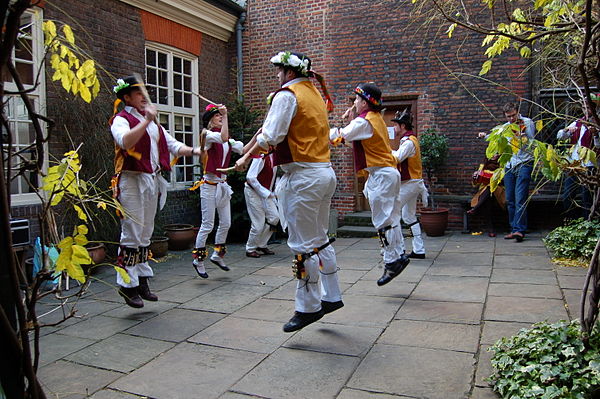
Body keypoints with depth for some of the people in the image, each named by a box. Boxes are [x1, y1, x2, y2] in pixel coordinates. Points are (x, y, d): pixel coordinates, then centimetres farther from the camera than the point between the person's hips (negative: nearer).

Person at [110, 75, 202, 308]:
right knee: (132, 234, -7)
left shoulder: (153, 123, 20)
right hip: (131, 181, -8)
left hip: (152, 181, 8)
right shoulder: (121, 119, -4)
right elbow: (125, 141, -26)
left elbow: (172, 145, 15)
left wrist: (194, 151, 0)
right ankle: (127, 284, 2)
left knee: (145, 234, 12)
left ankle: (142, 280, 21)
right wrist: (146, 120, -29)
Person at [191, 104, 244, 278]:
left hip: (223, 184, 8)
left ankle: (217, 255, 27)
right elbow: (223, 138, -30)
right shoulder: (207, 134, -9)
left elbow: (243, 149, 7)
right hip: (209, 184, -7)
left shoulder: (228, 140, 13)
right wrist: (225, 115, -26)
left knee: (226, 223, 11)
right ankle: (198, 259, 11)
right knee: (207, 225, -4)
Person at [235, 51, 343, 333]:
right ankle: (332, 297, 26)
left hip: (304, 176, -9)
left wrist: (246, 157, -1)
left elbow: (270, 137, -16)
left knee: (304, 245, -1)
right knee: (319, 240, 17)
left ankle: (308, 307, 8)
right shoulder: (316, 95, 19)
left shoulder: (287, 95, -7)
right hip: (325, 172, 9)